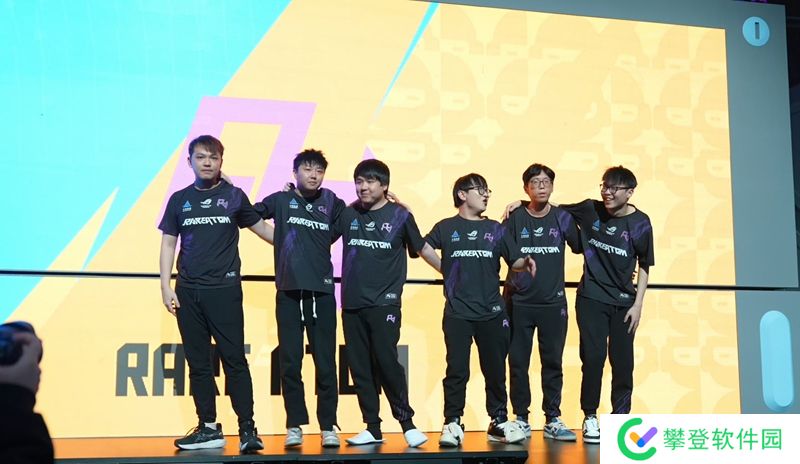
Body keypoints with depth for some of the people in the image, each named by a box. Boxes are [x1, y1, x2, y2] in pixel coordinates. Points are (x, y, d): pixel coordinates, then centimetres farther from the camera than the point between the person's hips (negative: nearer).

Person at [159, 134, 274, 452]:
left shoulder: (234, 196, 5)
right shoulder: (179, 200, 10)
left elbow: (262, 229, 13)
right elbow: (168, 245, 10)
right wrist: (166, 288, 2)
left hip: (224, 289, -3)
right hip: (188, 292, 3)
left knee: (234, 360, -6)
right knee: (198, 363, 7)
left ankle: (247, 428, -5)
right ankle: (208, 429, 14)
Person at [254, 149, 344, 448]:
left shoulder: (330, 203, 9)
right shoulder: (281, 200, 5)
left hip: (322, 293, 1)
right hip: (289, 292, 0)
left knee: (325, 363, 2)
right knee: (290, 363, 2)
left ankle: (328, 426, 9)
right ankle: (295, 426, 12)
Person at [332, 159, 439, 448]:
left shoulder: (400, 216, 0)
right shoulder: (347, 215, 7)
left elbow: (423, 248, 11)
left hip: (384, 304, -3)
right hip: (352, 304, 4)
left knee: (386, 362, -10)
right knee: (360, 368, 5)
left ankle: (407, 423, 3)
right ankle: (372, 428, 13)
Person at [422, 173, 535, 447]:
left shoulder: (495, 229, 11)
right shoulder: (446, 228, 6)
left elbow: (513, 261, 8)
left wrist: (525, 262, -12)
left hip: (492, 312, 2)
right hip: (457, 313, -2)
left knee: (495, 370, 7)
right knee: (457, 370, -2)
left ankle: (499, 422, 17)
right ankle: (452, 424, 6)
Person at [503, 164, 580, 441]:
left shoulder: (562, 218, 2)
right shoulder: (515, 219, -2)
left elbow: (579, 247, 9)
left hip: (553, 303, 1)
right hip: (519, 302, -1)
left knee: (553, 363, 6)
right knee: (518, 363, 3)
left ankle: (553, 420, 13)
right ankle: (521, 419, 13)